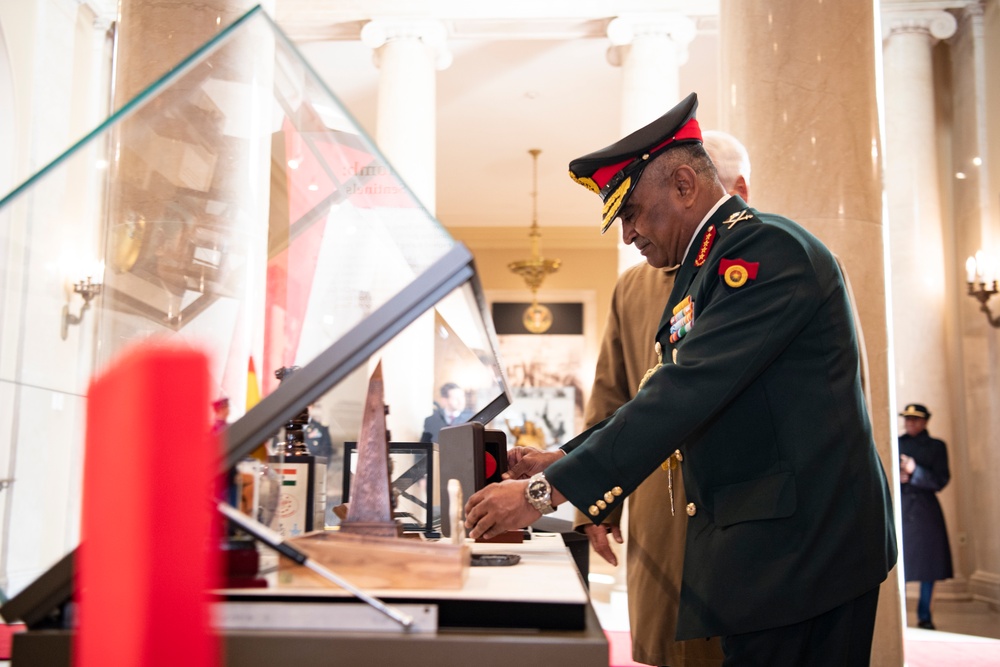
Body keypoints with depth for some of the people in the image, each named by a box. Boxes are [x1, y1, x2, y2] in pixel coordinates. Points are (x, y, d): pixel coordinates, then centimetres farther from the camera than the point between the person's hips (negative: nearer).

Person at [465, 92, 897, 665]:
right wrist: (561, 462, 8)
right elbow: (673, 392, 17)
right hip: (760, 541, 9)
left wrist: (547, 491, -23)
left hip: (801, 543, -9)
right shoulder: (707, 265, 14)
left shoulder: (768, 248, -16)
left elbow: (687, 393, -24)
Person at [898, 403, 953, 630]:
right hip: (899, 508, 0)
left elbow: (940, 481, -2)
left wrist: (914, 472, -14)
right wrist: (898, 477, -12)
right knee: (899, 563, -5)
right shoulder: (895, 444, 9)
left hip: (926, 510, 0)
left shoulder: (937, 446, 6)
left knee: (928, 562, 2)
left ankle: (924, 616, 14)